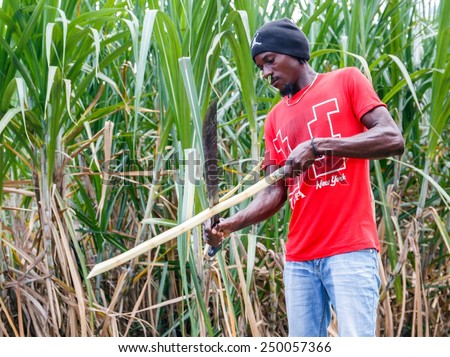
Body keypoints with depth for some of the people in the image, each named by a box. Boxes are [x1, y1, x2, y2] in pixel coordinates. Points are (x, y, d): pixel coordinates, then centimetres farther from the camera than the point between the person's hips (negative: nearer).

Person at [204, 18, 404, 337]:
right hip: (298, 258, 6)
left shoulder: (346, 81, 4)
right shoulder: (276, 119, 18)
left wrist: (318, 145, -17)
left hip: (350, 248, -5)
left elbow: (393, 139, -9)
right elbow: (275, 192, 12)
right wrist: (231, 224, -6)